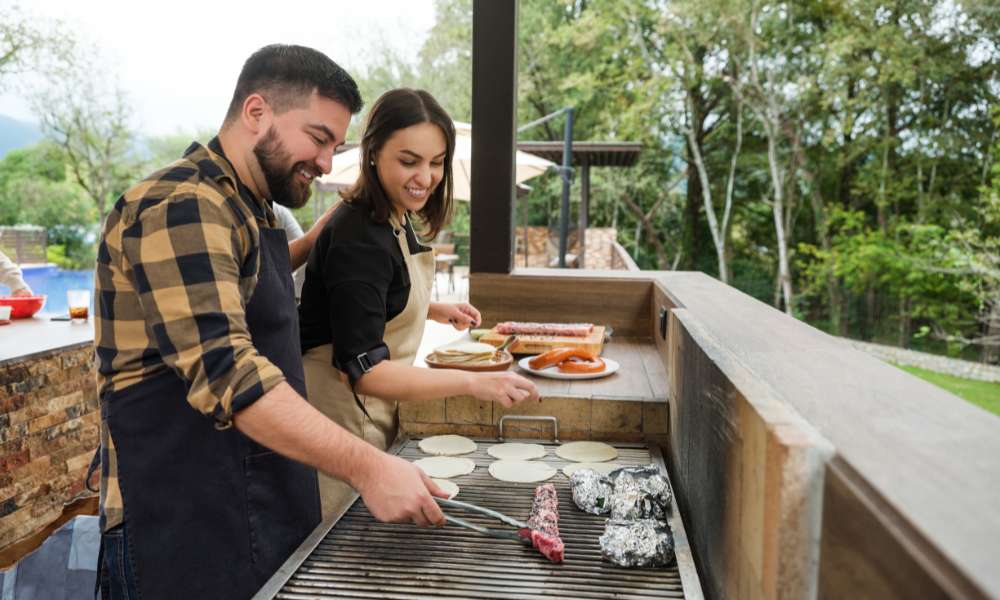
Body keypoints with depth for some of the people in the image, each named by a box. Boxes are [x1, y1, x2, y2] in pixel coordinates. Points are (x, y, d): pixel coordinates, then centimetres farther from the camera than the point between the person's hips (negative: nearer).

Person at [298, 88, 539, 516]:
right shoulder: (359, 238, -25)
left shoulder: (397, 220, 5)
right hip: (341, 415, -9)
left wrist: (433, 311, 7)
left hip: (375, 414, 9)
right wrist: (473, 383, -35)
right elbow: (361, 369, -29)